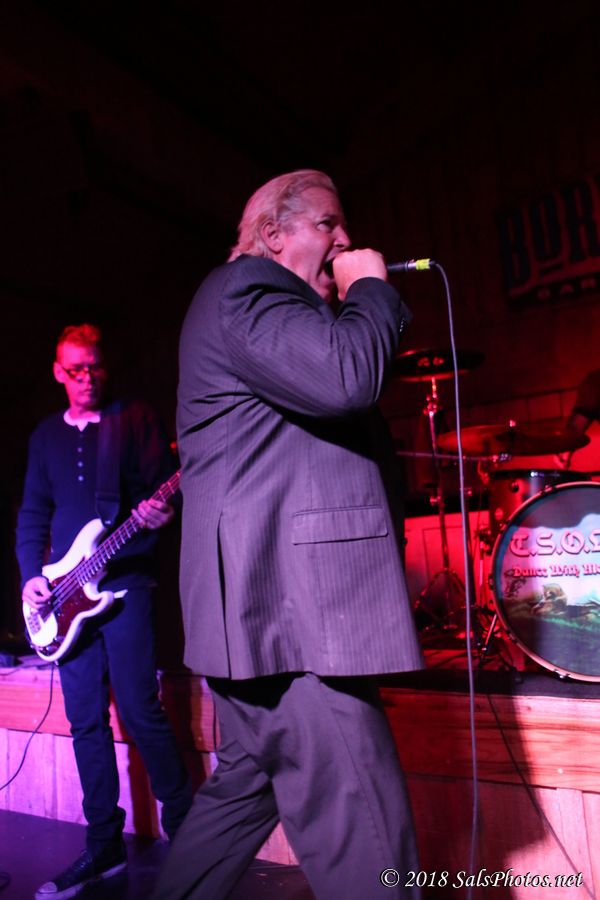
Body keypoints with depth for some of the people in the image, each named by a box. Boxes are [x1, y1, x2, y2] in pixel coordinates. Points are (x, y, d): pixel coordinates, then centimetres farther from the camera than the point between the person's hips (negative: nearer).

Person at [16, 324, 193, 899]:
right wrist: (32, 576, 4)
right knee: (85, 720, 8)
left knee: (140, 711, -9)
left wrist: (161, 514, -24)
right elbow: (32, 514, 16)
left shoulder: (135, 418, 4)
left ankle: (183, 826, 9)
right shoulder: (46, 435, 17)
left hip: (125, 581, -5)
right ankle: (104, 843, 20)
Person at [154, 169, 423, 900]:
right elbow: (343, 375, -23)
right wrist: (372, 286, -8)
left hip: (259, 610, 12)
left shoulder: (258, 297, 27)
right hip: (289, 612, -12)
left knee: (244, 792, 22)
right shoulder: (244, 287, -6)